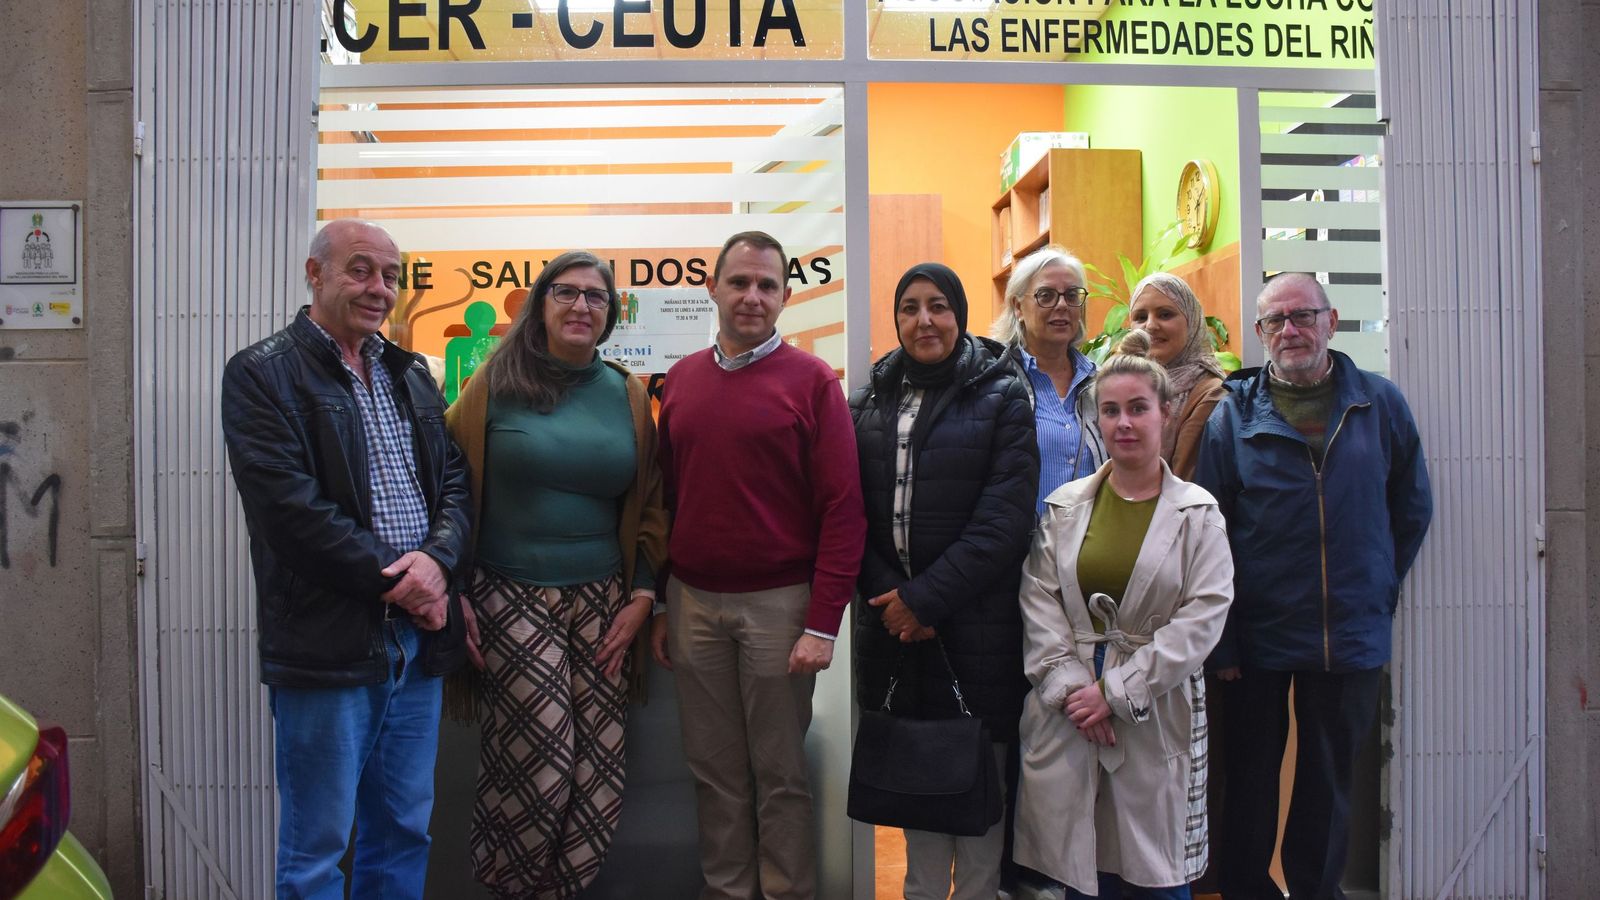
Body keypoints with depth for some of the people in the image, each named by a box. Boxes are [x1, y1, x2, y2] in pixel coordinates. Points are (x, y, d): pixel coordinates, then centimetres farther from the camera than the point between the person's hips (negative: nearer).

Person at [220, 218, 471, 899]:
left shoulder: (411, 375, 16)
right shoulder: (262, 374, -4)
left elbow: (455, 480, 10)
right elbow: (289, 505, -14)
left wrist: (437, 558, -10)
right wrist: (393, 580, -15)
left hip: (418, 637, 6)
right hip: (327, 641, -6)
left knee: (405, 831, 16)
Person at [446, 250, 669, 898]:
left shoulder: (627, 395, 9)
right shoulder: (496, 384, 1)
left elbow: (649, 506, 13)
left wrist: (641, 596, 5)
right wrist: (457, 596, -4)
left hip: (601, 601, 3)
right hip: (512, 601, -3)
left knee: (597, 765, -1)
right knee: (540, 762, -10)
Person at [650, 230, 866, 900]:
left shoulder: (811, 381, -5)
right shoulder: (681, 380, 8)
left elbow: (843, 508, -8)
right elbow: (665, 498, 13)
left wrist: (823, 624, -12)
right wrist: (658, 606, 10)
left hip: (778, 604, -4)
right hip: (692, 601, 4)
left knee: (780, 772, 8)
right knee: (715, 769, 13)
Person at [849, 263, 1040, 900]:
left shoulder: (1002, 398, -1)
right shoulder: (869, 405, 10)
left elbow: (1004, 520, -9)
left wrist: (926, 599, -13)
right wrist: (887, 594, -8)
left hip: (978, 625, -3)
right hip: (893, 625, 3)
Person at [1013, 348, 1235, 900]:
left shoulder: (1198, 513, 2)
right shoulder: (1064, 506, 7)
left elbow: (1203, 617, -7)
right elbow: (1039, 601, 2)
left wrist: (1116, 691, -11)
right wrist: (1067, 686, -10)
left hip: (1153, 717, -1)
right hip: (1066, 713, 1)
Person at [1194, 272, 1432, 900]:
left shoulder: (1381, 404, 2)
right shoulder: (1234, 414, -4)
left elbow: (1413, 508, 11)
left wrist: (1379, 591, 6)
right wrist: (1219, 638, -9)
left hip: (1352, 638, 2)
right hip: (1258, 637, -1)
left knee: (1329, 781, 15)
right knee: (1251, 779, 10)